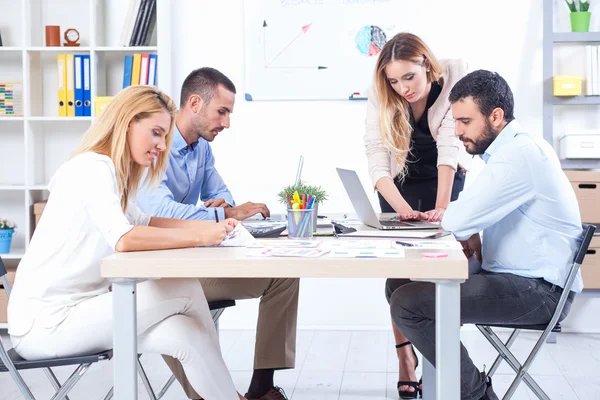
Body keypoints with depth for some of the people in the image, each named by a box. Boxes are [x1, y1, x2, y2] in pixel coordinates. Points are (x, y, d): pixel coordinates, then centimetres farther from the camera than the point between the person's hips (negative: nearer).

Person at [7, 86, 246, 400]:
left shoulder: (110, 171, 11)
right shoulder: (92, 168, -18)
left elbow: (143, 223, 16)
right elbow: (124, 239, -32)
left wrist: (209, 226, 2)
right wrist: (199, 237, -25)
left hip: (73, 310, 9)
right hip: (45, 322, -9)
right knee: (187, 290, -12)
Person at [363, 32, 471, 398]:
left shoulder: (455, 77, -26)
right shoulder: (381, 95, -23)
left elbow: (449, 146, -31)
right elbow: (377, 161, -29)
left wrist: (441, 207, -38)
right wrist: (403, 209, -42)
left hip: (444, 179, -1)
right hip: (399, 185, 1)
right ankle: (406, 362, -5)